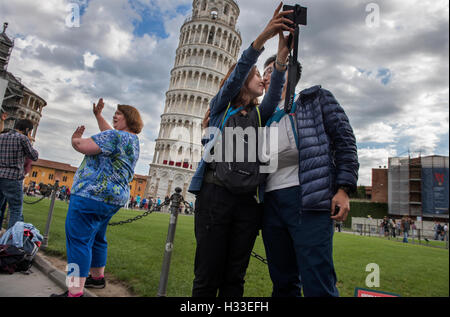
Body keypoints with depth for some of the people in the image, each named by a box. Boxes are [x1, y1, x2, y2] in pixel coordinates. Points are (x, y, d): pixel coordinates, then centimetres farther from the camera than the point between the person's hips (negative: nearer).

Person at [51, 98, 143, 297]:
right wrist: (98, 115, 43)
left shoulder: (116, 136, -14)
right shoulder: (133, 139, 17)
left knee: (78, 239, -8)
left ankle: (75, 291, -7)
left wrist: (75, 139, 4)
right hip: (115, 197, 10)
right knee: (96, 238, 21)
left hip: (93, 194, -10)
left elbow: (84, 146, -18)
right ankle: (97, 277, 34)